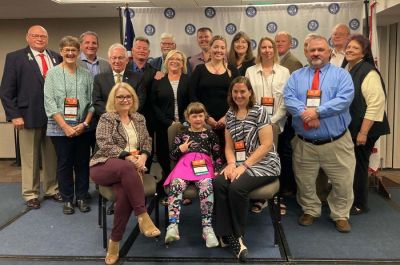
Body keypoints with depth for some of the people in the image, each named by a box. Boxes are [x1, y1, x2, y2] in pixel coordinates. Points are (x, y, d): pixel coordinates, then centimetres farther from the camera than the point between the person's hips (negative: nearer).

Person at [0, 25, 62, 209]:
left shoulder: (56, 58, 9)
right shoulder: (15, 58, 0)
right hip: (29, 115, -3)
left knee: (52, 156, 11)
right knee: (30, 158, 8)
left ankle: (51, 189, 26)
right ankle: (30, 194, 20)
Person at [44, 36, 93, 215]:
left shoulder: (86, 74, 4)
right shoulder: (52, 74, 1)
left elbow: (92, 102, 2)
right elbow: (49, 103, -6)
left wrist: (85, 123, -9)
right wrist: (66, 127, -12)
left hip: (82, 128, 1)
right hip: (60, 128, -1)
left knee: (83, 163, 7)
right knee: (64, 164, 6)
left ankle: (81, 198, 22)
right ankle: (67, 200, 19)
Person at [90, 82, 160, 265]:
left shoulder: (139, 119, 19)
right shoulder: (106, 119, 3)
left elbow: (147, 142, 14)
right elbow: (105, 145, -10)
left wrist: (142, 157, -8)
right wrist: (128, 156, -21)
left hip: (129, 168, 3)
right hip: (104, 166, -3)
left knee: (124, 192, -32)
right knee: (127, 167, -39)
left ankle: (115, 241, -20)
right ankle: (142, 216, -34)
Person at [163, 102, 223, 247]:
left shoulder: (210, 134, 21)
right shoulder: (182, 134, 23)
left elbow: (217, 155, 18)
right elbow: (172, 155, 23)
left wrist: (217, 171, 1)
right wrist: (180, 149, 2)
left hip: (205, 166, -1)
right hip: (185, 165, 1)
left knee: (206, 187, -36)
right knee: (175, 186, -33)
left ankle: (207, 228, -37)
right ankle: (173, 226, -41)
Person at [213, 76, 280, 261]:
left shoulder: (260, 111, -7)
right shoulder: (230, 115, 11)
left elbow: (266, 145, -13)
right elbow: (229, 146, 12)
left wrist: (244, 166, -19)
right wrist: (231, 164, -9)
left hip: (263, 165, -5)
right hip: (240, 164, 5)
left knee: (236, 187, -30)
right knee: (218, 183, -24)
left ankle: (236, 235, -9)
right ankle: (226, 234, -16)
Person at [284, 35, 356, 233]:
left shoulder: (341, 74, 1)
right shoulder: (296, 76, 8)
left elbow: (344, 99, -15)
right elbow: (288, 99, -8)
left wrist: (318, 111, -23)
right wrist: (305, 113, -25)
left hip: (336, 142, -1)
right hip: (304, 143, 2)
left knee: (342, 182, 7)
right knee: (304, 182, 13)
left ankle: (341, 215, 28)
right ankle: (310, 211, 35)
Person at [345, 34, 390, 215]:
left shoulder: (368, 72, -16)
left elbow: (376, 104, -21)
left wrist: (363, 132, -21)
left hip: (364, 129, -7)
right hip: (347, 128, 7)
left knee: (359, 164, 3)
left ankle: (359, 204, 20)